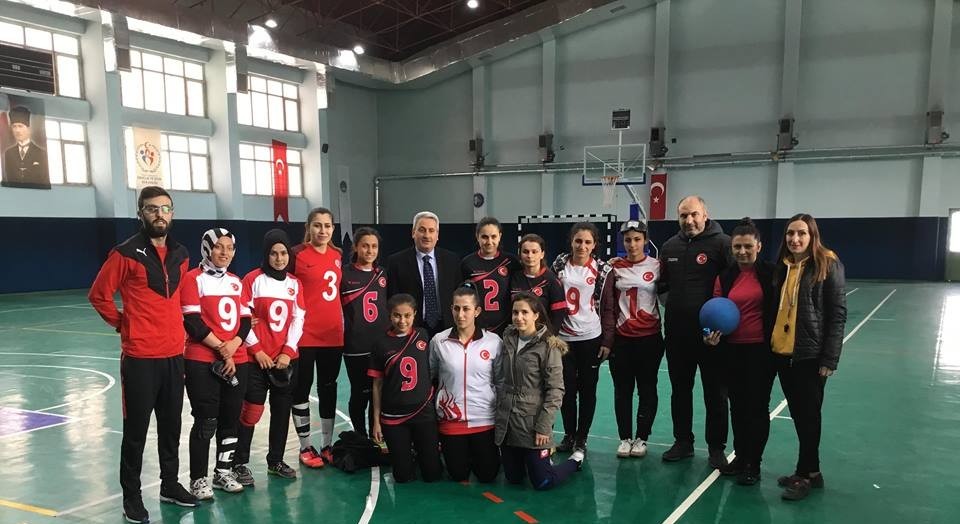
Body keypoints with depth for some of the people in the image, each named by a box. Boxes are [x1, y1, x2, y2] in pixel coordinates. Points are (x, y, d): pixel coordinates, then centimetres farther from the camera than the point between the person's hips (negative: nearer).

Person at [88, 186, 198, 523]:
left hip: (174, 355, 5)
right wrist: (123, 325, -2)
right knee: (136, 431, 3)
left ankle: (170, 485, 29)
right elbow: (98, 295, -4)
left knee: (171, 427, 15)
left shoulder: (181, 255, 8)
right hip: (140, 357, -5)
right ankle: (132, 497, 16)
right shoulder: (126, 254, -10)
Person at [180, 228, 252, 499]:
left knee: (231, 419, 10)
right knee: (206, 421, -2)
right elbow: (193, 323, -12)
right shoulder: (193, 278, -5)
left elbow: (246, 321, 9)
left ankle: (223, 472, 24)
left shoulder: (237, 282, 14)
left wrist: (234, 344, -10)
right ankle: (198, 479, 11)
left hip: (237, 361, 6)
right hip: (202, 362, -6)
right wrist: (221, 350, -13)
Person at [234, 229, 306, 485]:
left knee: (282, 411, 11)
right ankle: (240, 463, 12)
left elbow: (298, 320, 5)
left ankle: (276, 460, 25)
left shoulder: (295, 284, 7)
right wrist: (257, 350, -10)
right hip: (256, 359, -4)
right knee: (251, 411, -2)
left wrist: (288, 351, -5)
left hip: (286, 359, 4)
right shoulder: (253, 279, -5)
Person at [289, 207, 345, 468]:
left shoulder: (338, 254, 8)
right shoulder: (297, 254, -8)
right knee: (302, 387, 6)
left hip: (333, 333, 5)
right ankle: (306, 447, 18)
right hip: (304, 334, -5)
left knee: (328, 387, 12)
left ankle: (327, 445, 24)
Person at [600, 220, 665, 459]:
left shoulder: (657, 266, -1)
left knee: (647, 390, 8)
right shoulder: (615, 268, 2)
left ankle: (641, 438, 21)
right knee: (622, 390, 8)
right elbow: (608, 306, 2)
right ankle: (625, 438, 21)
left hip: (650, 338, -1)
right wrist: (606, 340, -2)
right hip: (621, 339, 1)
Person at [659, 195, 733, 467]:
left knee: (715, 393, 9)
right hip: (677, 333, 5)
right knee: (680, 391, 15)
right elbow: (661, 283, 19)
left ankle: (717, 447, 23)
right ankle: (682, 441, 30)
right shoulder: (669, 246, 8)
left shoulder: (722, 243, -9)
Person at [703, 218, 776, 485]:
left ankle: (753, 464, 16)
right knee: (737, 405, 14)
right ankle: (740, 456, 29)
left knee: (757, 406, 4)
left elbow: (778, 310, -3)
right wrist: (713, 333, -12)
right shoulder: (725, 277, 5)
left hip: (762, 350, -4)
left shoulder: (770, 273, -6)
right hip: (733, 350, 4)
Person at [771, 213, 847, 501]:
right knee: (798, 415, 14)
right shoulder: (783, 266, 9)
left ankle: (804, 474, 17)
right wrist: (770, 345, 7)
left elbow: (837, 313, -10)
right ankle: (811, 471, 27)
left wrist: (829, 359, -14)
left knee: (808, 415, 5)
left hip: (811, 355, -6)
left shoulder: (828, 265, -8)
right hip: (782, 353, 6)